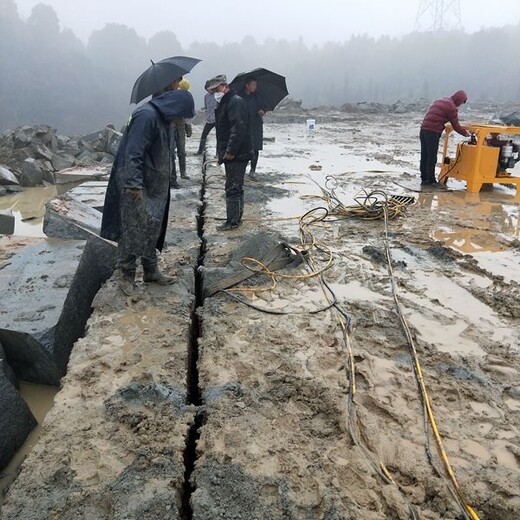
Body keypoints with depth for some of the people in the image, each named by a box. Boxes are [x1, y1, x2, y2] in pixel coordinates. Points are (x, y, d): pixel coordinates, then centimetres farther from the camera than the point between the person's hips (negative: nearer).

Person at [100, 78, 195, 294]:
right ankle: (126, 275, 9)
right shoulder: (146, 116, -20)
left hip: (155, 185, 9)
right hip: (136, 185, -9)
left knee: (153, 228, 14)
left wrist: (166, 180, 25)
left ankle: (151, 271, 26)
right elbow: (133, 154, -24)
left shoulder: (164, 117, 11)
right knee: (132, 230, -2)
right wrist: (134, 185, -26)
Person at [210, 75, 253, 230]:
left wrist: (230, 151, -25)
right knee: (236, 187, 16)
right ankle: (236, 217, 25)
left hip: (237, 154, -10)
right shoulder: (223, 104, 19)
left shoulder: (235, 102, -13)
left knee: (233, 188, -7)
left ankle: (233, 221, -1)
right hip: (230, 154, 10)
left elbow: (239, 128, -24)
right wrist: (221, 152, 16)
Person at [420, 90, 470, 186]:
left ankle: (424, 179, 17)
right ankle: (431, 180, 4)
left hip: (424, 129, 8)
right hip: (433, 132, -8)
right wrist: (465, 133, 14)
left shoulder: (441, 101, 20)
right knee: (432, 157, -1)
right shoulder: (452, 107, -5)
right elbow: (456, 126, -1)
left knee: (424, 156, 11)